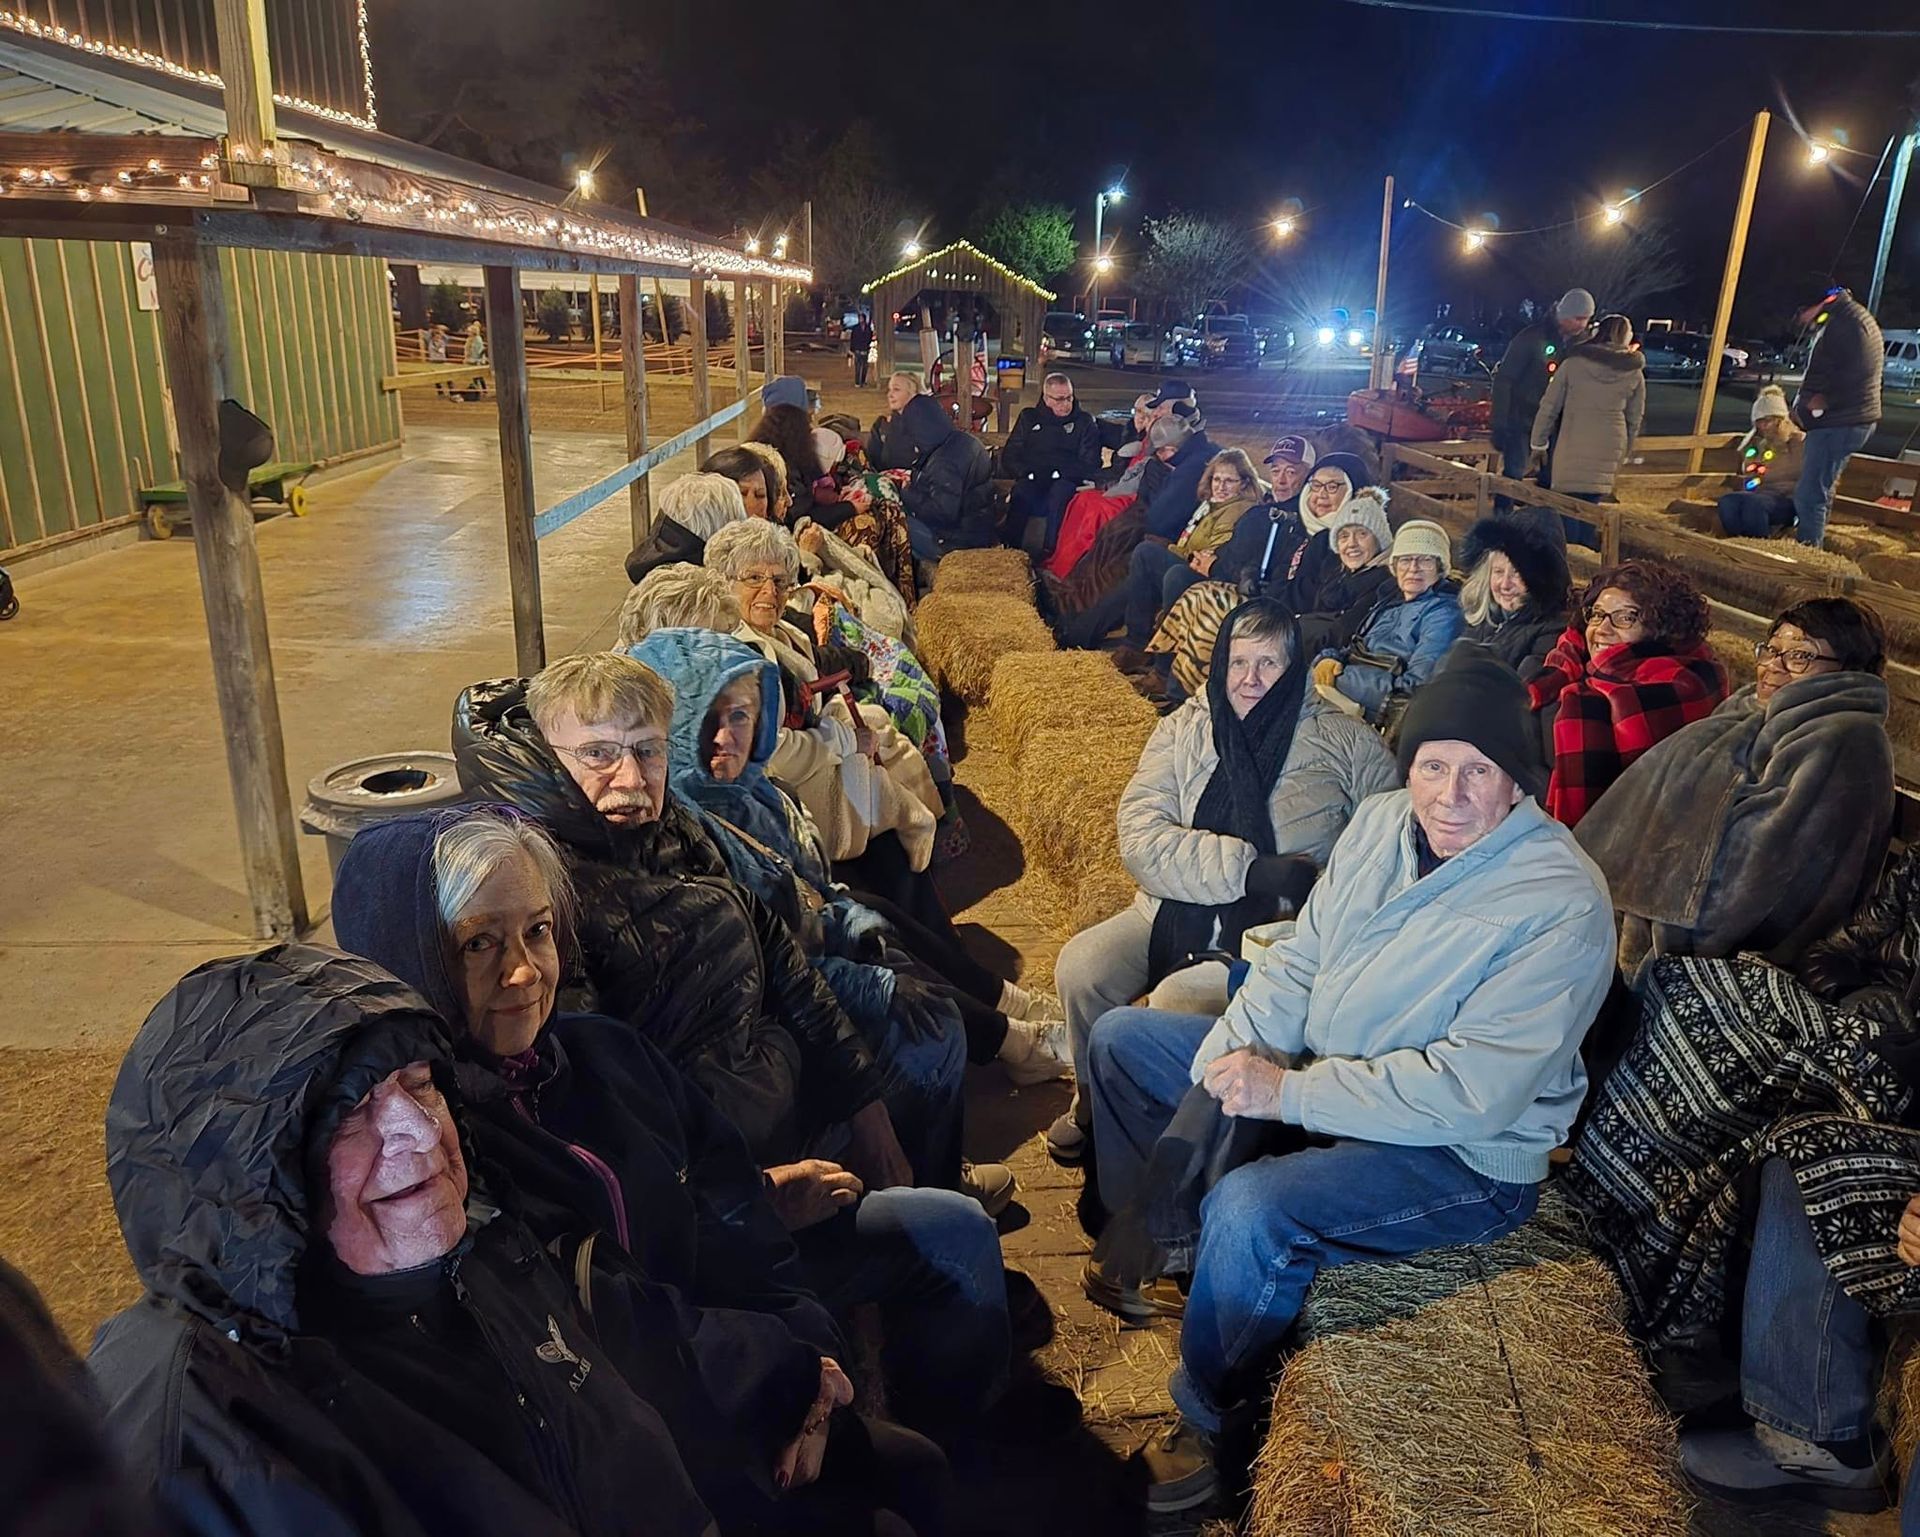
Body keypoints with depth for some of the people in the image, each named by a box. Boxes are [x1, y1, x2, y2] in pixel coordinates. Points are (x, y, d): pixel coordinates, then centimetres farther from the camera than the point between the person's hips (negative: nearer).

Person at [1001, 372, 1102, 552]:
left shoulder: (1084, 422, 14)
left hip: (1066, 480, -1)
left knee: (1061, 492, -38)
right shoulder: (1029, 417, 19)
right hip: (1032, 480, 1)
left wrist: (1058, 473, -9)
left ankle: (1050, 551, -40)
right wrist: (1028, 472, -7)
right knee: (1021, 492, -35)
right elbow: (1008, 457, 14)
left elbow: (1091, 464, 5)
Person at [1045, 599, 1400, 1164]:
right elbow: (1140, 837, -8)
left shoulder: (1345, 742, 0)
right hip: (1174, 909, 3)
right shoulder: (1185, 728, 5)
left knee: (1175, 1001, -27)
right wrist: (1250, 870, -18)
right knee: (1079, 967, -19)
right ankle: (1094, 1105, 10)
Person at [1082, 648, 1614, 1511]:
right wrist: (1233, 1054, -15)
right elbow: (1300, 959, 3)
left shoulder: (1560, 903, -25)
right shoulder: (1381, 823, -2)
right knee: (1123, 1038, 10)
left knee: (1248, 1212, -34)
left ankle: (1205, 1420, -3)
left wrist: (1288, 1093, -28)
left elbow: (1473, 1091, -30)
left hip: (1466, 1156, -8)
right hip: (1320, 1074, 8)